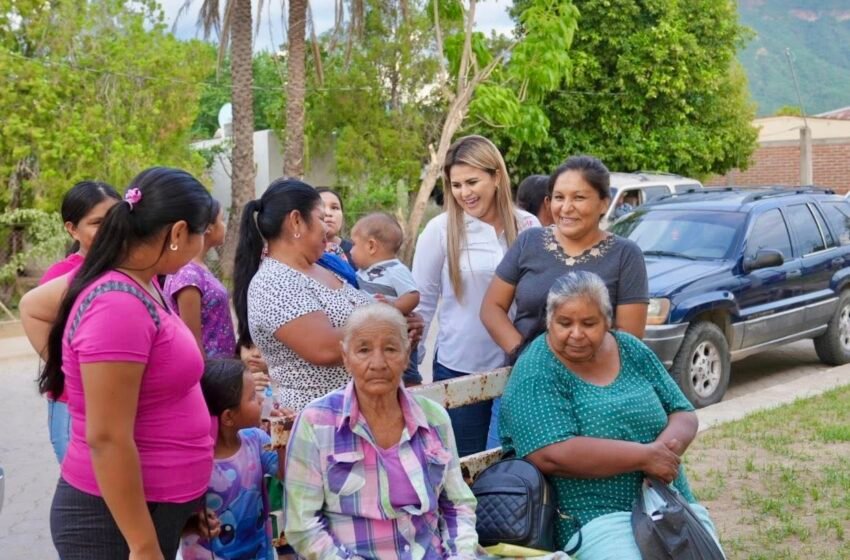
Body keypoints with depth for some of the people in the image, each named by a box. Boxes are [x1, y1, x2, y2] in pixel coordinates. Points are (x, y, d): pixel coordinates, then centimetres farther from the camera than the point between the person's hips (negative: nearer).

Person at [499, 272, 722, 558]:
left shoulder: (632, 351, 9)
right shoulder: (536, 374, -9)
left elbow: (683, 414, 12)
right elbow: (551, 456, -20)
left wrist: (667, 446, -12)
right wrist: (645, 456, -18)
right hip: (597, 517, -5)